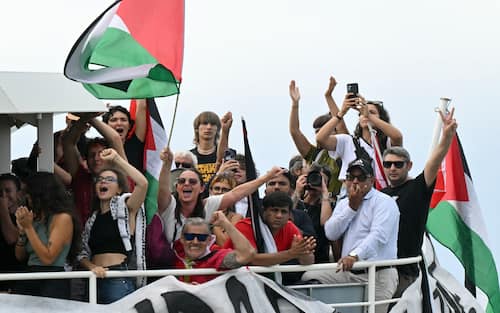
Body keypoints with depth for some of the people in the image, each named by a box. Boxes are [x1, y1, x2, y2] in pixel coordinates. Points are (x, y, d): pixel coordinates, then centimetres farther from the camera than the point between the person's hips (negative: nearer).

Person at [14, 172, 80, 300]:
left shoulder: (62, 218, -6)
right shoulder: (36, 218, 14)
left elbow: (48, 258, -14)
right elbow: (20, 256, 18)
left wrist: (29, 227, -11)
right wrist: (22, 230, 2)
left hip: (52, 284, -6)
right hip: (29, 280, 6)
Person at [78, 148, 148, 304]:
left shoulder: (125, 208, 4)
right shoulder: (92, 219, 21)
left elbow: (142, 183, -15)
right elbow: (83, 254, 15)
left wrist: (116, 159, -12)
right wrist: (92, 267, -7)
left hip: (120, 280, -6)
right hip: (96, 280, 6)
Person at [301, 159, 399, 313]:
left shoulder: (384, 202, -3)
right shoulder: (344, 204, 19)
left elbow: (378, 235, -20)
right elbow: (331, 233, 4)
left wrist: (355, 255, -35)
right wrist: (352, 207, -3)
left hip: (378, 275, -6)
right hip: (348, 271, 6)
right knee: (309, 277, -9)